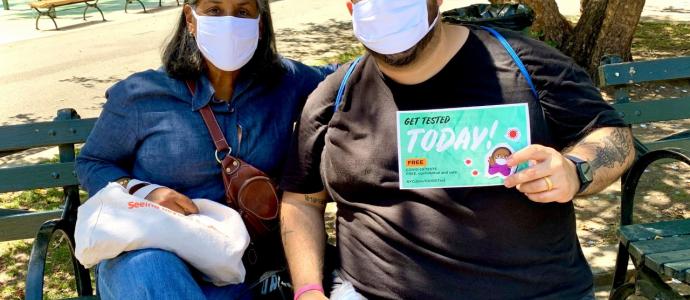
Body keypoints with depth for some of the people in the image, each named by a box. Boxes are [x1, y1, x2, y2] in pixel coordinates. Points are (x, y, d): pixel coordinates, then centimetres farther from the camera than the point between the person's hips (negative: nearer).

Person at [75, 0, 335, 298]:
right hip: (145, 252, 0)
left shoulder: (284, 81, 6)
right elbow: (91, 163, 10)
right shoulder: (141, 94, 0)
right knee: (150, 269, -37)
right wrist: (141, 192, -10)